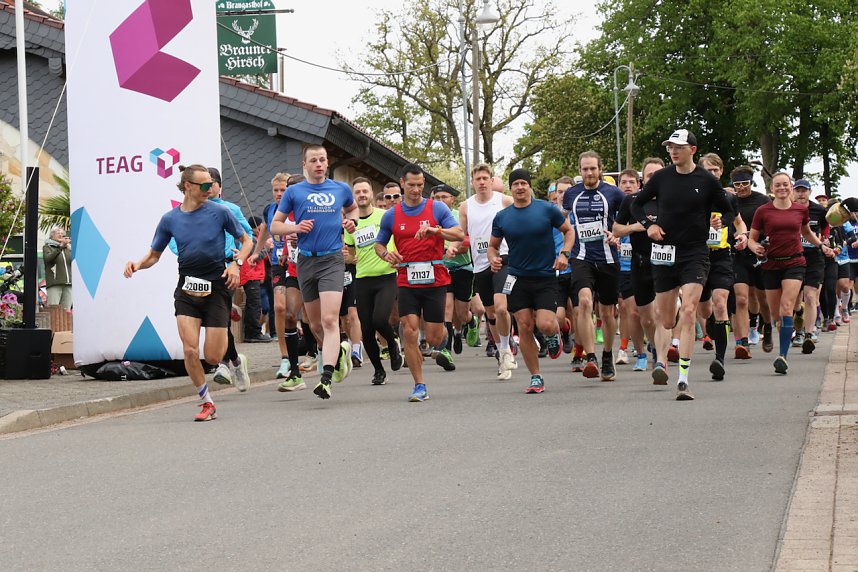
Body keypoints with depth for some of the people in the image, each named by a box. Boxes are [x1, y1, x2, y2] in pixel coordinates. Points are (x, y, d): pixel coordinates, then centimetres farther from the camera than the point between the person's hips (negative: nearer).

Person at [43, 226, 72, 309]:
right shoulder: (47, 247, 10)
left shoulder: (68, 248, 20)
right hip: (54, 283, -4)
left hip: (68, 284, 4)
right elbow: (47, 258, -11)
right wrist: (60, 247, -21)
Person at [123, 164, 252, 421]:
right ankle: (207, 403, 6)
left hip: (216, 287, -2)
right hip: (187, 288, 2)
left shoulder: (220, 212, -4)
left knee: (213, 357, -5)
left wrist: (236, 263, -11)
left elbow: (246, 241, 7)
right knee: (190, 350, -13)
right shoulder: (170, 219, 1)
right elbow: (154, 255, 10)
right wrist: (137, 264, -11)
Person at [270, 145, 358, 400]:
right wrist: (296, 227, -9)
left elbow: (353, 208, 30)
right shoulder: (294, 192, 6)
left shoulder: (341, 189, 8)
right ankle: (340, 351, 40)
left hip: (332, 260, -2)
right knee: (315, 324, 10)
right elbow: (275, 225, 10)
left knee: (330, 320, -17)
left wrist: (351, 221, 8)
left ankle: (326, 379, -23)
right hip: (305, 262, 2)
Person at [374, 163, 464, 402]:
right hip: (407, 281, 1)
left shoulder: (437, 208, 1)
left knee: (433, 337, 0)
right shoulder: (391, 215, 7)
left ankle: (441, 346, 39)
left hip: (435, 280, -1)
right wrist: (386, 253, -6)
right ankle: (419, 386, -3)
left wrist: (435, 230, -23)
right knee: (409, 332, -11)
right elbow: (379, 243, 17)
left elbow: (459, 234, -7)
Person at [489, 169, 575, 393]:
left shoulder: (547, 209, -3)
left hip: (545, 277, -2)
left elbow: (569, 231, 8)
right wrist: (493, 258, -7)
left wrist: (564, 253, -8)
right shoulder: (501, 217, 3)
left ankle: (554, 332, 24)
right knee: (524, 327, -3)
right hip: (518, 279, 2)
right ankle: (536, 377, 8)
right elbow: (493, 245, 15)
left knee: (544, 324, -16)